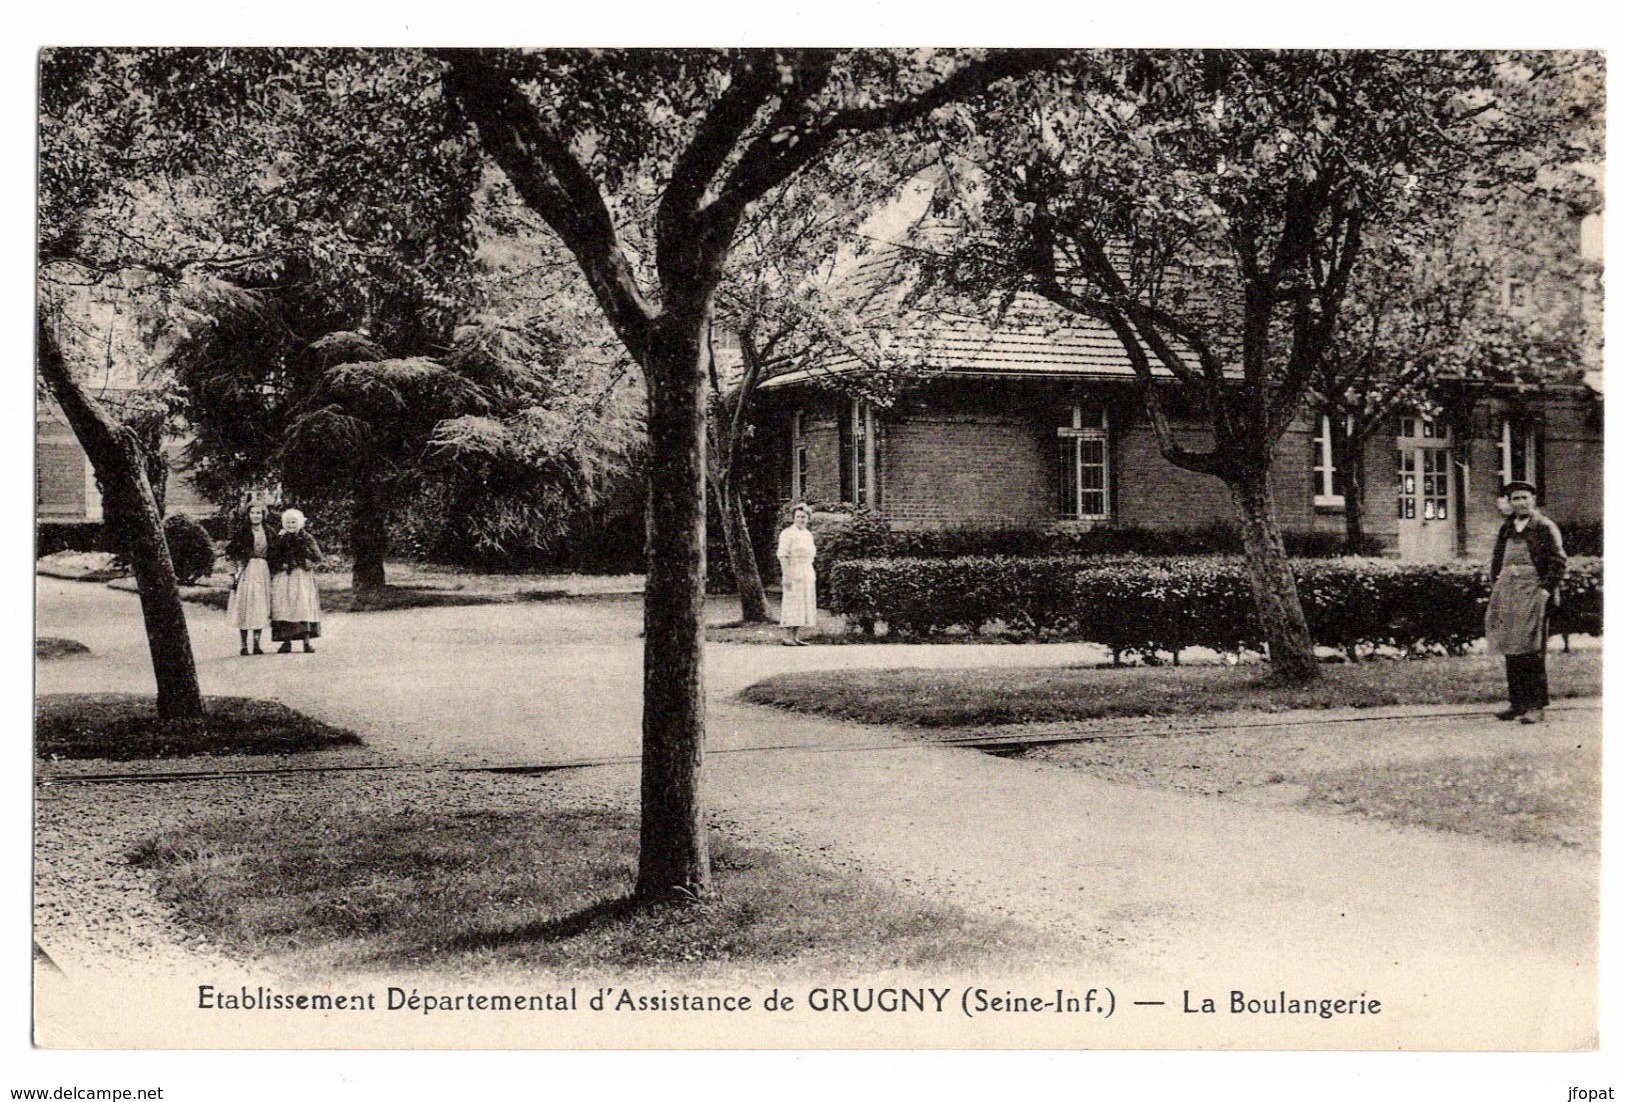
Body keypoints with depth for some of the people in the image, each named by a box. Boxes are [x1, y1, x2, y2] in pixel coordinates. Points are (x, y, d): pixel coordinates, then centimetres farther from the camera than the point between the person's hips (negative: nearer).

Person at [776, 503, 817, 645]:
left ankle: (797, 637, 8)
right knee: (793, 603, -9)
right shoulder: (788, 534, -8)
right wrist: (787, 576, -19)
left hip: (808, 573, 8)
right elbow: (783, 556, -14)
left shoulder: (808, 534, 16)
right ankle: (788, 637, -8)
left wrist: (814, 552, 7)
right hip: (793, 573, -8)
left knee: (805, 603, 5)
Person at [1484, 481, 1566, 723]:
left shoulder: (1545, 528, -2)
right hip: (1507, 596, 6)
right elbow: (1496, 560, 23)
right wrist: (1495, 587, 12)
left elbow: (1559, 562, -5)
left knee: (1532, 652, -8)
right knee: (1511, 651, 6)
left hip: (1532, 595, -6)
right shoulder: (1506, 529, 16)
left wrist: (1546, 589, -12)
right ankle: (1517, 703, 12)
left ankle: (1537, 707, -6)